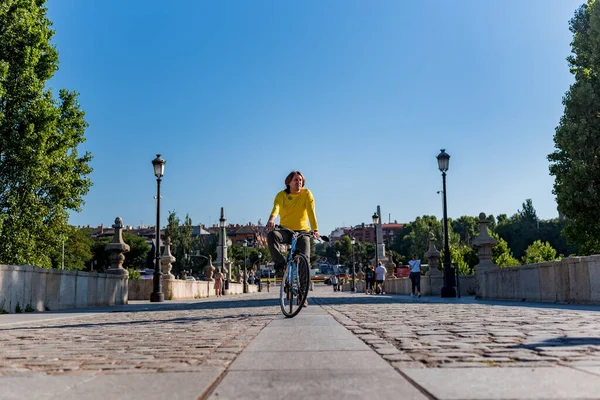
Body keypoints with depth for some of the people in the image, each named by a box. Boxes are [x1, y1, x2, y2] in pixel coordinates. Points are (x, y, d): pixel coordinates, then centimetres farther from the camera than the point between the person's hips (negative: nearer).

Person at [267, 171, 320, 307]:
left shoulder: (307, 194, -4)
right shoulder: (282, 195, -3)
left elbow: (311, 212, -18)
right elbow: (276, 207, -24)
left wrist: (315, 229, -33)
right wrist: (271, 219, -47)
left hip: (302, 231, 0)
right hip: (285, 230, 0)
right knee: (271, 235, -33)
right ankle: (280, 263, -15)